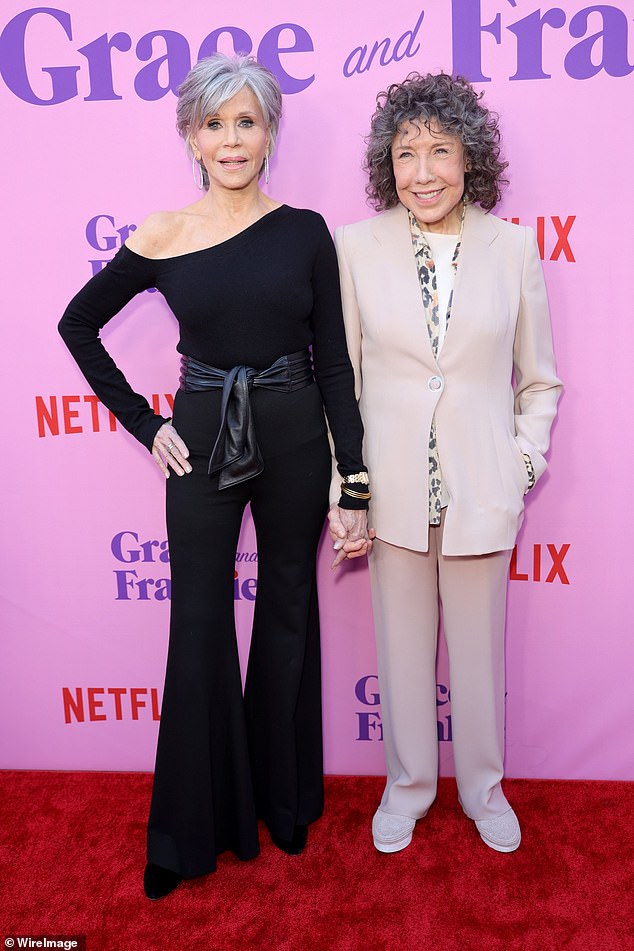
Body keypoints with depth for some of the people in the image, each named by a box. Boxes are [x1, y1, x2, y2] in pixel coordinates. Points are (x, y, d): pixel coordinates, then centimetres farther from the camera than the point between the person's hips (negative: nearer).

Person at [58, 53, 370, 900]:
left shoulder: (305, 231, 0)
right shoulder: (163, 236, -1)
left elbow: (333, 364, -1)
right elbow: (78, 323, 10)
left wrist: (355, 485, -5)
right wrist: (144, 424, 2)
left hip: (295, 441, 1)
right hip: (203, 443, 0)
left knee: (288, 615, 13)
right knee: (201, 625, 6)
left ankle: (285, 799, 35)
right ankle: (194, 827, 26)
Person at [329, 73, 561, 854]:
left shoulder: (513, 247, -1)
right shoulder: (355, 247, -3)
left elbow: (539, 379, 8)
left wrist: (525, 462, -2)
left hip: (481, 490, 0)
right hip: (393, 487, 0)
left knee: (479, 646, 14)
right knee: (402, 645, 14)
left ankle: (481, 787, 40)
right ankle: (408, 786, 39)